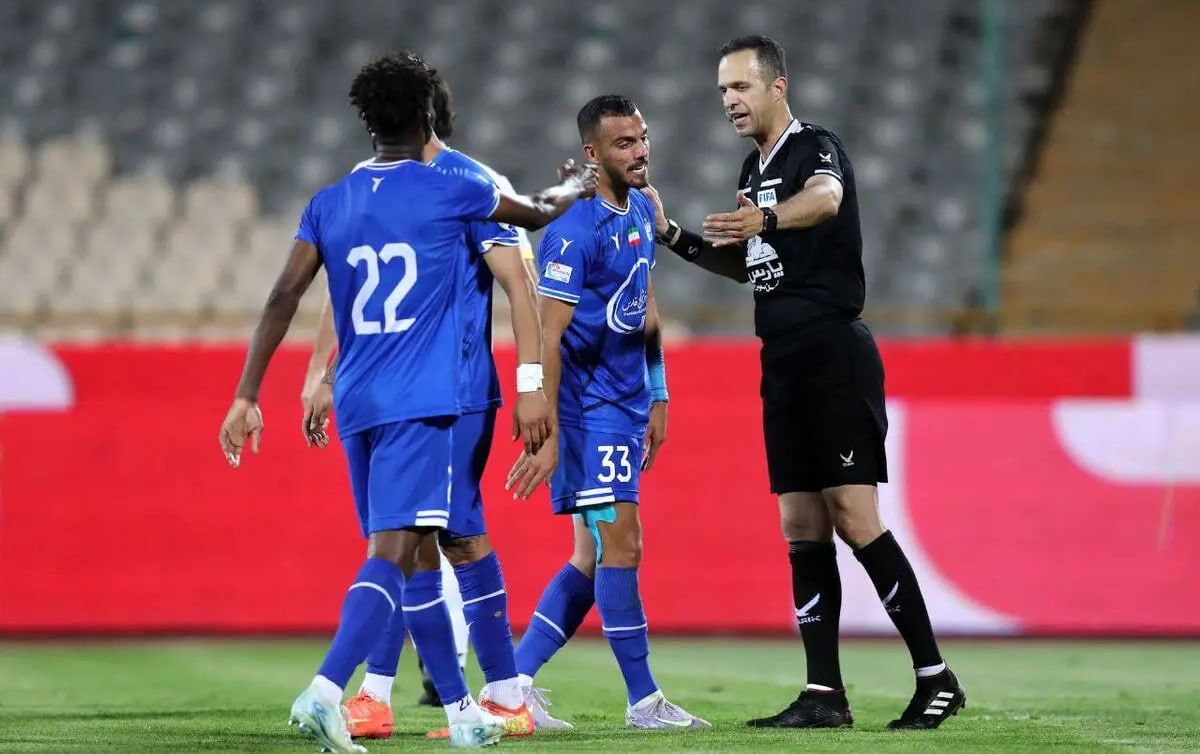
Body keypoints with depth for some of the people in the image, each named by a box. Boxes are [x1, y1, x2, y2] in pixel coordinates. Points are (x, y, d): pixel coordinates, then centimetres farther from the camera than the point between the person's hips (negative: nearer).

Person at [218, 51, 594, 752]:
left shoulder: (329, 204, 9)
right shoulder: (450, 192, 0)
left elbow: (284, 297, 1)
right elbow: (536, 213, 18)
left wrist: (248, 395, 1)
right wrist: (571, 189, 41)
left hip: (356, 405, 5)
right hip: (420, 404, -5)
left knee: (418, 555, 15)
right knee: (393, 552, -14)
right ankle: (326, 691, -33)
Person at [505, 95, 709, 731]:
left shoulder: (641, 213, 11)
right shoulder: (573, 233, -17)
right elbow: (549, 339, -19)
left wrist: (656, 398, 20)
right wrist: (546, 437, -22)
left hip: (626, 404, 9)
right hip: (588, 408, -9)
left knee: (594, 558, 8)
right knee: (620, 546, -7)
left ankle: (514, 680, 11)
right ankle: (644, 700, -1)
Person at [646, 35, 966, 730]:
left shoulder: (815, 148, -9)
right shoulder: (756, 169, 17)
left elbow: (826, 198, -33)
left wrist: (764, 218, -53)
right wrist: (675, 236, 16)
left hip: (834, 354, -9)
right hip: (784, 361, 9)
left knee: (854, 517, -13)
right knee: (803, 529, 4)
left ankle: (936, 678, -8)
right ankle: (825, 695, 5)